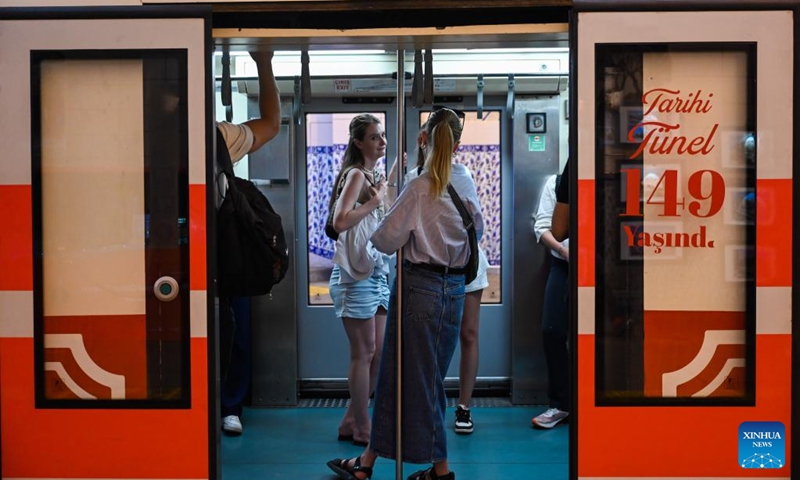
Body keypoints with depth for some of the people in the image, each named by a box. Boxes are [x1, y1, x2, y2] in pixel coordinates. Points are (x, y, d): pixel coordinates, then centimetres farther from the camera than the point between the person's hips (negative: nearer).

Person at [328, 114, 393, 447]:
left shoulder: (372, 175, 14)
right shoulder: (355, 174, -13)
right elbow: (340, 221, -26)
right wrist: (375, 200, -18)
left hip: (375, 272, 9)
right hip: (356, 274, -9)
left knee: (379, 352, 12)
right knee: (364, 353, -1)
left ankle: (351, 422, 24)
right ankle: (361, 428, 12)